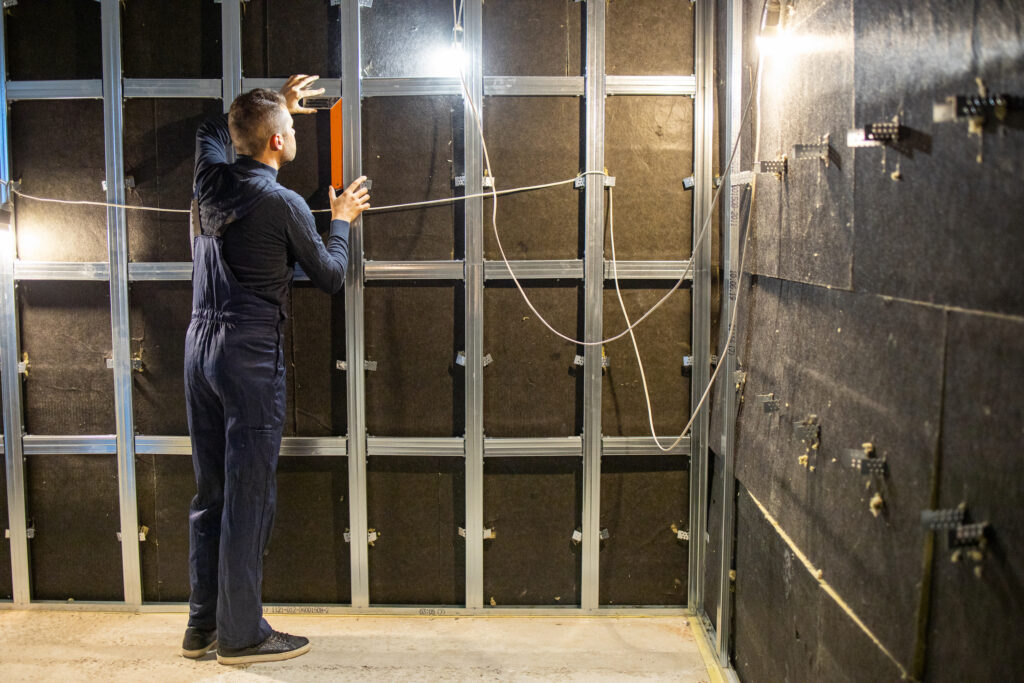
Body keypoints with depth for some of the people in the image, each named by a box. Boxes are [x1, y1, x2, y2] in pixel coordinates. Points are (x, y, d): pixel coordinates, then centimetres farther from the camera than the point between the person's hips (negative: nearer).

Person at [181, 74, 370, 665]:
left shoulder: (211, 180, 7)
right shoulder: (284, 204, -11)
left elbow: (214, 129, 32)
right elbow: (330, 277, 1)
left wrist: (275, 104, 36)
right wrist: (341, 222, 17)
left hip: (201, 344, 7)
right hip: (251, 354, -7)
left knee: (210, 492, 13)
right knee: (250, 497, 0)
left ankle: (203, 625, 21)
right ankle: (241, 634, 8)